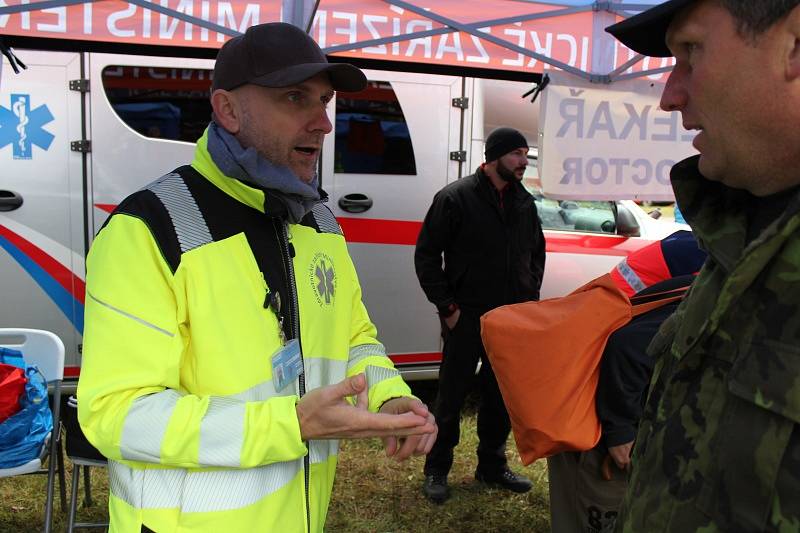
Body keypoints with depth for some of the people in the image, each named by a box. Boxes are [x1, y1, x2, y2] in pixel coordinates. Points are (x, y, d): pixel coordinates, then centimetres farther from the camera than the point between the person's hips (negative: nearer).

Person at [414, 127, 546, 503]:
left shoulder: (524, 202, 9)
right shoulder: (456, 198, -8)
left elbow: (537, 253, 21)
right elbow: (426, 254, -7)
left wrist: (529, 298, 11)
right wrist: (447, 306, -10)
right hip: (466, 317, -5)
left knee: (501, 395, 15)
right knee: (451, 395, 5)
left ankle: (492, 465, 31)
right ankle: (436, 470, 20)